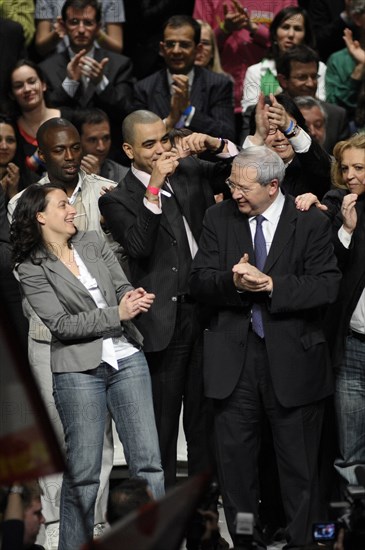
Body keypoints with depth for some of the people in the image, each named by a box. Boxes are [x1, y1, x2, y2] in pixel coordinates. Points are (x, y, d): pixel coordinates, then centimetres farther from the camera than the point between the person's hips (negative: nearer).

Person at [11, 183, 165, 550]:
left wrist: (135, 300, -14)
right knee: (83, 472, -1)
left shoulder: (93, 244, 11)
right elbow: (62, 324, -10)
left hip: (127, 360, 4)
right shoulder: (32, 269, -4)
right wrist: (116, 314, -16)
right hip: (79, 371, -4)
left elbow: (123, 288, 10)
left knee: (148, 463, 1)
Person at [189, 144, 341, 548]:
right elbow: (198, 283, 0)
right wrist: (232, 282, -21)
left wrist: (272, 285, -22)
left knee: (298, 461, 4)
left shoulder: (311, 223, -3)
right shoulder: (218, 219, 5)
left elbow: (326, 286, -11)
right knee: (234, 455, 7)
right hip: (233, 358, 3)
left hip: (292, 357, -3)